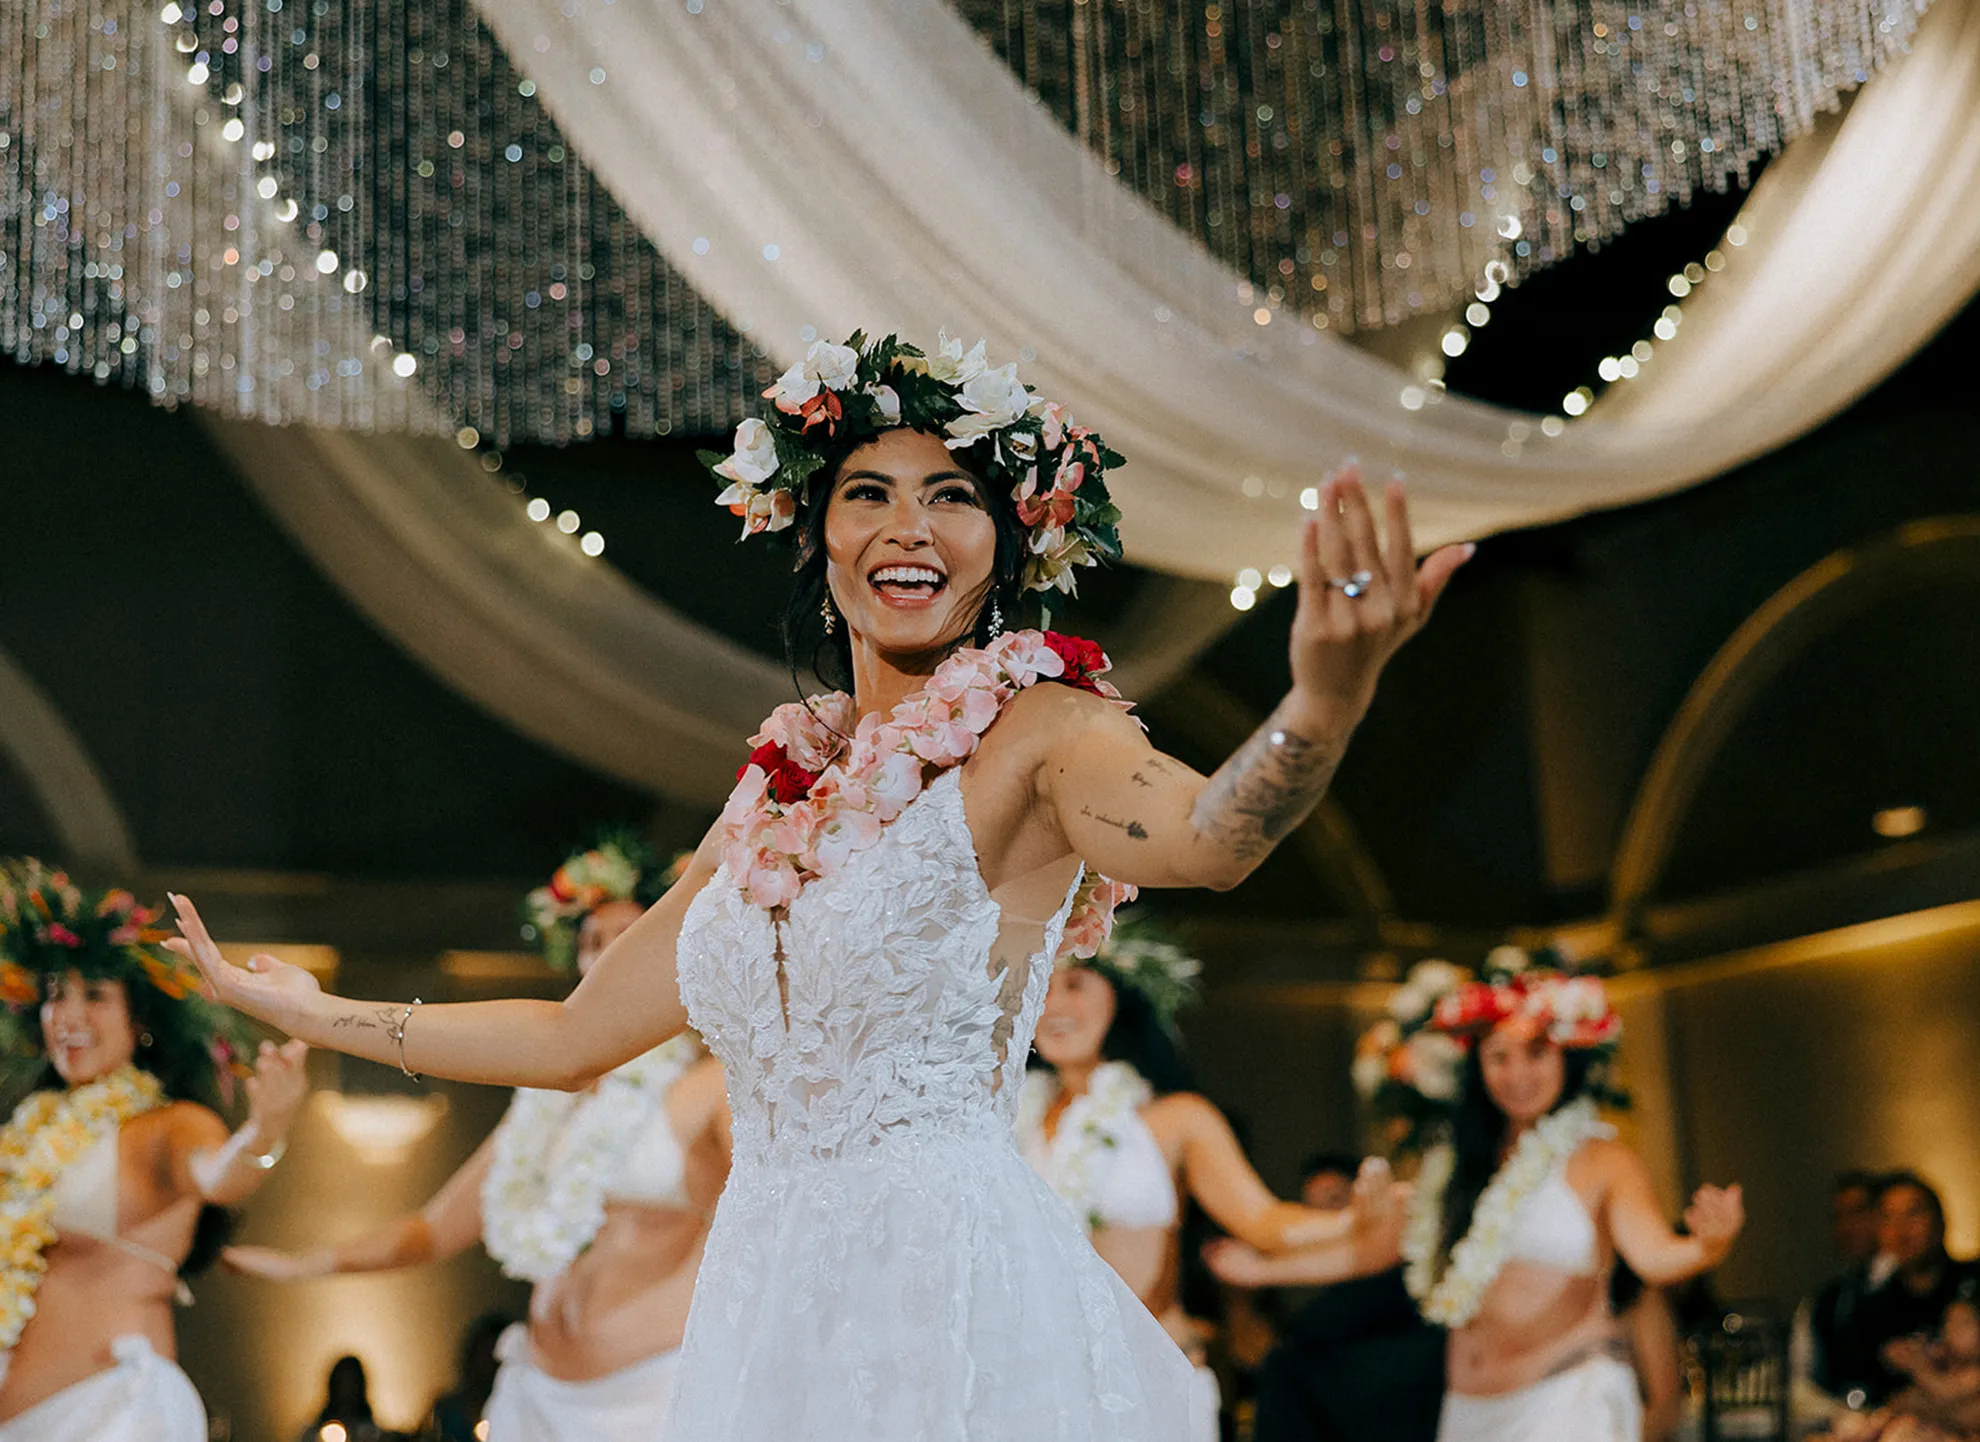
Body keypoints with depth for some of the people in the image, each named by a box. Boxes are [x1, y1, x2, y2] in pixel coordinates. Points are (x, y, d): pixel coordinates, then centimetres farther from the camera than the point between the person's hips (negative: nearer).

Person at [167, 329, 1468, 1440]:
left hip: (958, 1293, -6)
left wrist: (1325, 702, -50)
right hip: (772, 1311, 6)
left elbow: (1204, 835, -28)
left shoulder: (1038, 729, -4)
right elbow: (572, 1037, 23)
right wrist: (302, 1010, 29)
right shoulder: (782, 792, 15)